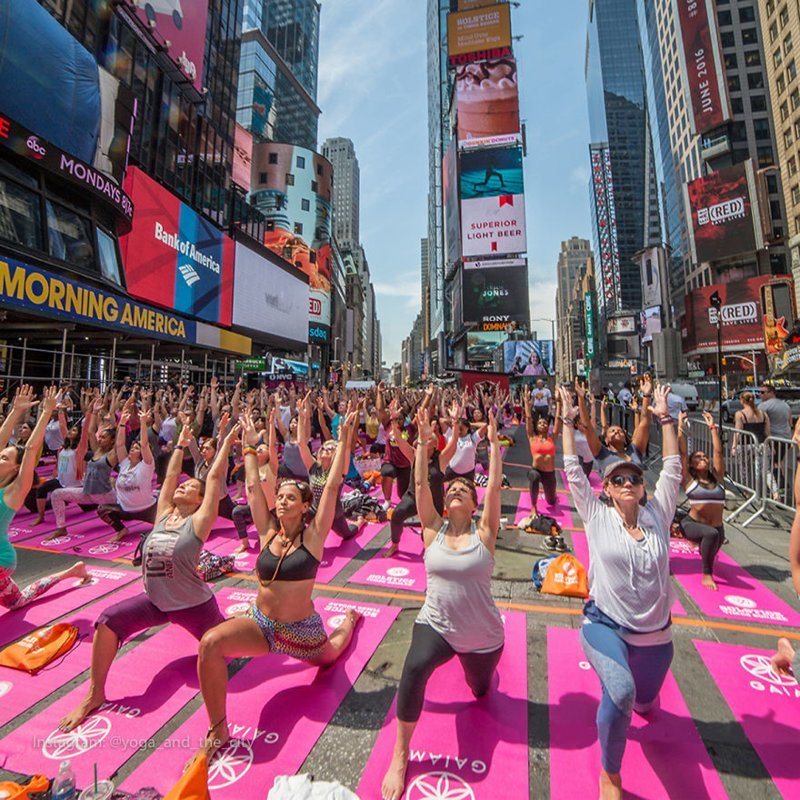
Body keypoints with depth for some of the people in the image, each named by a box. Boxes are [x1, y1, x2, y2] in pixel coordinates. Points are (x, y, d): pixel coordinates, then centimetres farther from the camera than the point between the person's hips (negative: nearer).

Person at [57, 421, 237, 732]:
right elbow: (169, 476, 1)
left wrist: (226, 443, -24)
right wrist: (181, 445, 9)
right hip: (155, 601, 5)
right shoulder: (163, 515, -3)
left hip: (193, 605, -5)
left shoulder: (198, 522, -19)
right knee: (107, 621, -15)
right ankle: (95, 694, 4)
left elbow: (214, 478, -25)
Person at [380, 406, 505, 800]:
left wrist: (493, 442, -24)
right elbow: (420, 483, -16)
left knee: (481, 691, 24)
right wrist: (423, 441, -21)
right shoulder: (433, 530, -8)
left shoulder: (484, 532, -12)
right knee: (414, 668, -30)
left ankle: (468, 663, 59)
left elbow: (495, 486, -22)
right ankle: (400, 756, -8)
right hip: (435, 624, 0)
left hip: (482, 634, 1)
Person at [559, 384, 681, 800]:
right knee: (621, 693, -30)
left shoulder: (658, 515, -1)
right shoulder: (596, 516, -8)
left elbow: (672, 468, -3)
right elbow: (573, 470, -10)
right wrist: (568, 420, -9)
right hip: (605, 625, -3)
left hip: (655, 635, 4)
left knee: (644, 704, 22)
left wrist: (664, 418, -2)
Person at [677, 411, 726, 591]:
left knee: (710, 552, 20)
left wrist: (712, 427, 1)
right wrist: (680, 427, -10)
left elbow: (718, 451, 0)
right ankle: (706, 575, -17)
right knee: (711, 534, -34)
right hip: (692, 524, -5)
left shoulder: (717, 478, 5)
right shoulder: (689, 480, -3)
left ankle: (700, 544, 58)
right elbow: (682, 452, -11)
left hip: (716, 528, 5)